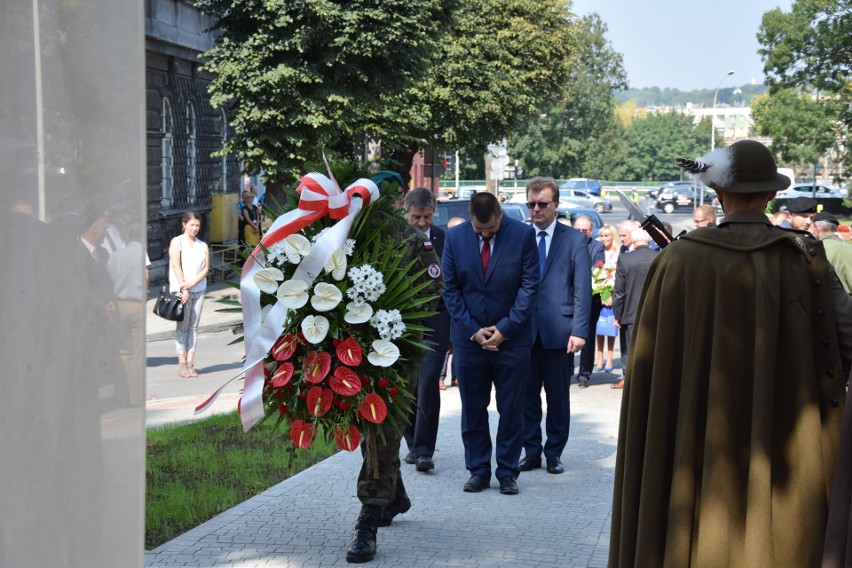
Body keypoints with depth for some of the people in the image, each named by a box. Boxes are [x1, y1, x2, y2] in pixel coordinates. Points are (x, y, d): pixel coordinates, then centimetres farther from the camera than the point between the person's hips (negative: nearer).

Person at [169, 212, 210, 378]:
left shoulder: (203, 245, 13)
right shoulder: (176, 242, 3)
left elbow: (206, 268, 4)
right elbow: (176, 266, -6)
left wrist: (191, 283, -11)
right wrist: (183, 288, -14)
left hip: (198, 290, 4)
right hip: (181, 290, -4)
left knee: (194, 327, 2)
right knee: (182, 326, -4)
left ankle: (190, 363, 3)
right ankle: (182, 364, -3)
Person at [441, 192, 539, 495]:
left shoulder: (523, 235, -6)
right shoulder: (454, 237, -2)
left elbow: (529, 285, -6)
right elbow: (449, 288, 1)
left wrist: (505, 328, -10)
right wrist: (473, 330, -7)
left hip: (512, 337, -1)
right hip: (469, 337, 2)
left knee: (511, 410, 5)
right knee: (473, 409, 7)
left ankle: (507, 472, 15)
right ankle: (478, 470, 18)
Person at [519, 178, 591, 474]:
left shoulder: (574, 240, 3)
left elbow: (582, 290, -1)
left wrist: (579, 330, -9)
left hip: (559, 330, -1)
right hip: (524, 330, 2)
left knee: (558, 398, 7)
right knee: (527, 395, 6)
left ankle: (554, 453, 18)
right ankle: (531, 451, 17)